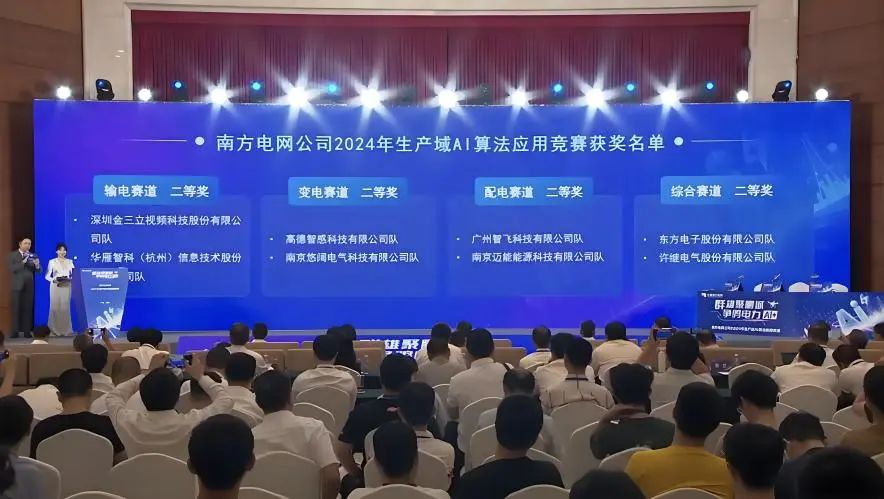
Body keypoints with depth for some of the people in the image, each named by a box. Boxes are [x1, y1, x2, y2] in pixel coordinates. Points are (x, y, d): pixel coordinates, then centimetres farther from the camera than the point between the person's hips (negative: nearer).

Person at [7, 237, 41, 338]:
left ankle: (26, 331, 2)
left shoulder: (32, 256, 10)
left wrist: (37, 265, -16)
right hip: (17, 286, -2)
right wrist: (23, 262, -22)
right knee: (15, 309, -2)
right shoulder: (12, 255, 2)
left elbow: (39, 270, 6)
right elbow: (11, 269, -11)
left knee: (28, 309, -1)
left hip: (29, 286, 2)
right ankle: (14, 331, 1)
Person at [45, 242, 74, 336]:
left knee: (65, 307, -1)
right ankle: (55, 330, 0)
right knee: (55, 306, -4)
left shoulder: (69, 262, 12)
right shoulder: (52, 262, 5)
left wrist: (70, 279, -10)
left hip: (66, 286, 2)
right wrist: (54, 280, -14)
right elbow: (47, 276, 4)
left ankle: (65, 329, 4)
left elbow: (73, 275, 11)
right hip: (55, 286, -2)